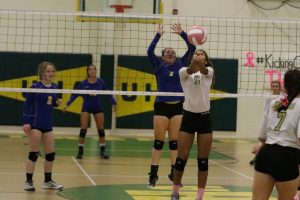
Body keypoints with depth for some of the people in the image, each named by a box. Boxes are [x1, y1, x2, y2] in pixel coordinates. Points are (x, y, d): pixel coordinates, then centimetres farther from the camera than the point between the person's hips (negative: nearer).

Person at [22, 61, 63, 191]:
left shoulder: (55, 87, 7)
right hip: (34, 124, -6)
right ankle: (28, 181, 6)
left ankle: (48, 181, 22)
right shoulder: (35, 87, -10)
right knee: (34, 153, -4)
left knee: (51, 154, 9)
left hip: (48, 124, 6)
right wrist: (25, 122, -16)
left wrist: (58, 103, -2)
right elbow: (27, 105, -10)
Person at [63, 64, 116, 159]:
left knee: (101, 130, 2)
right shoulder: (83, 83, -7)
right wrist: (68, 104, -12)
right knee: (83, 130, -5)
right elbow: (75, 94, -5)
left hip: (98, 108, 2)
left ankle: (102, 152, 13)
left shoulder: (101, 82, -4)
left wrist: (113, 103, -5)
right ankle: (80, 152, 6)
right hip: (86, 108, -2)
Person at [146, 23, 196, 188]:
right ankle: (153, 174, 4)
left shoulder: (181, 64, 8)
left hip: (177, 107, 2)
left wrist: (182, 33, -5)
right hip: (161, 106, -2)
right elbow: (150, 51, -13)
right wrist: (158, 35, -14)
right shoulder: (158, 65, 3)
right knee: (158, 141, 0)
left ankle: (174, 173, 14)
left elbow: (192, 48, 1)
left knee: (174, 142, 6)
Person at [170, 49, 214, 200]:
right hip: (188, 117, 0)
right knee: (181, 158, 1)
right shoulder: (184, 72, 3)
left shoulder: (209, 71, 3)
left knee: (203, 160, 1)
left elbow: (203, 71, -23)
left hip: (204, 118, 0)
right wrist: (193, 62, -47)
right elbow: (190, 71, -22)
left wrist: (200, 63, -47)